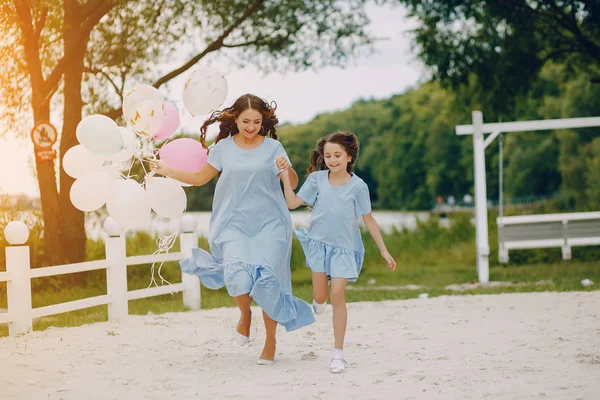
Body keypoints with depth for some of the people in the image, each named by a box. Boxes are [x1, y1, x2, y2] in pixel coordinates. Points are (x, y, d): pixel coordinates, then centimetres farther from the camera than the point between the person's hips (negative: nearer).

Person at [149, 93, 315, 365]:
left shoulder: (272, 147, 0)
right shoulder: (224, 148, 4)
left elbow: (293, 184, -2)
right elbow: (200, 178, 12)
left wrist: (287, 170, -23)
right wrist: (166, 170, 3)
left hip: (269, 223, 0)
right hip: (235, 224, 1)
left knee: (266, 280, -7)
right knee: (237, 278, -20)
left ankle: (270, 340, 13)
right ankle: (245, 314, 15)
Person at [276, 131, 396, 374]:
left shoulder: (358, 186, -7)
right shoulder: (317, 179, -2)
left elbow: (369, 220, 1)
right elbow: (293, 203, 0)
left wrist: (384, 251, 1)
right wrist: (286, 177, -10)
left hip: (344, 248, -2)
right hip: (319, 243, 2)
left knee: (337, 295, -10)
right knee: (320, 297, 0)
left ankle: (338, 354, -1)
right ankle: (318, 302, 42)